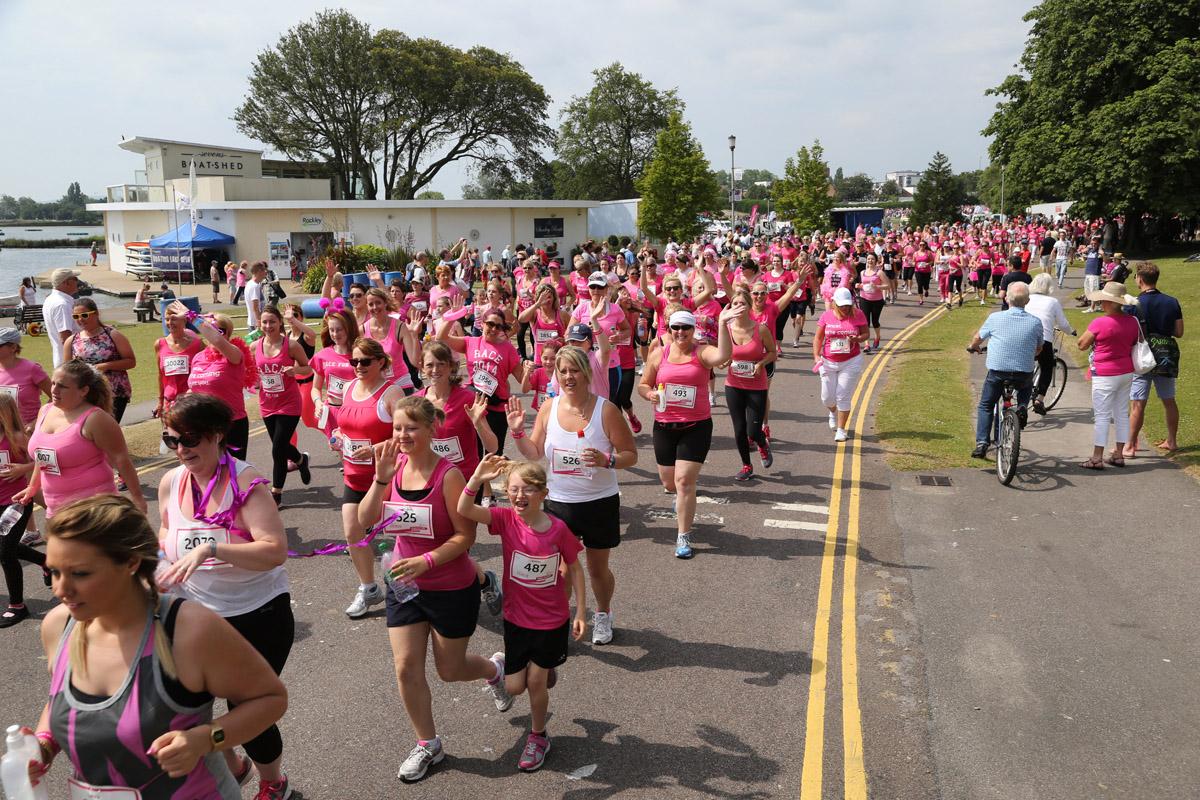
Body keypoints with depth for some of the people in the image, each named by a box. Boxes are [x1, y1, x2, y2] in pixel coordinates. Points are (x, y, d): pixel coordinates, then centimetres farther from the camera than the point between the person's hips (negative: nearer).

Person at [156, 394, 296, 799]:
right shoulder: (170, 482, -2)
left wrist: (211, 548, -37)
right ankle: (232, 767, 43)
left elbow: (276, 550, -29)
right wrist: (162, 561, -1)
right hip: (195, 614, 6)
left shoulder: (244, 481, -19)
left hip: (258, 616, -5)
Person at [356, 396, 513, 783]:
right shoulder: (393, 466, -7)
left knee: (450, 670, 13)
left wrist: (425, 561, -29)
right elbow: (365, 520, -12)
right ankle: (427, 744, 29)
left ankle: (495, 668, 47)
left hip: (452, 588, -4)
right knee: (406, 668, 6)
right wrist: (381, 477, -24)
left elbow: (465, 536, -19)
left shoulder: (448, 475, -21)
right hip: (404, 584, 4)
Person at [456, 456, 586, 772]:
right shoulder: (506, 520, -15)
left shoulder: (558, 528, -18)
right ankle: (544, 669, 42)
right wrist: (477, 478, -45)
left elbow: (574, 569, -5)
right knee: (514, 686, 8)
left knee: (536, 681, 9)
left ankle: (538, 737, 35)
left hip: (552, 619, -2)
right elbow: (464, 510, -30)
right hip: (516, 618, 2)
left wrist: (580, 613, -4)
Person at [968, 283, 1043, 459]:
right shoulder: (1036, 322, -2)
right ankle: (1021, 407, 12)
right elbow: (1039, 349, 14)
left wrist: (973, 347, 34)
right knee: (1027, 387, 38)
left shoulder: (995, 318, -5)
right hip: (1024, 373, 1)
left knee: (985, 406, 17)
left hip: (997, 372, -1)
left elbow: (978, 338, 11)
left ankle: (981, 443, 3)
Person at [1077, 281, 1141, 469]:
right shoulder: (1132, 321, 0)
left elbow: (1082, 345, -10)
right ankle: (1119, 455, 21)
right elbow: (1136, 344, 13)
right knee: (1122, 413, 14)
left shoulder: (1099, 323, -19)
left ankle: (1097, 458, 2)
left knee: (1101, 416, -1)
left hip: (1105, 375, -6)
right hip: (1127, 373, 6)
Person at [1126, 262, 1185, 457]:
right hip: (1168, 356, 5)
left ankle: (1130, 446, 1)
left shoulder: (1136, 304, -12)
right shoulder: (1172, 302, 3)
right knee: (1169, 400, 17)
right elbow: (1179, 332, 5)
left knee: (1137, 404, -2)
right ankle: (1171, 441, 28)